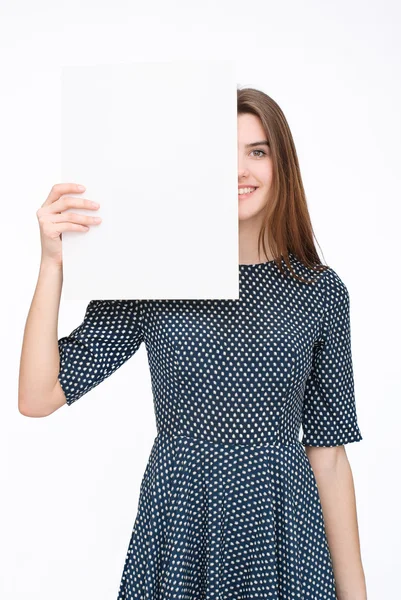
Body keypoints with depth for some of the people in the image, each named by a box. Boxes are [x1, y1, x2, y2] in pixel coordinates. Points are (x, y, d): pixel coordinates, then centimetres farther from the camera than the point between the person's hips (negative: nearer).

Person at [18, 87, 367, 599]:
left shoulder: (321, 290, -3)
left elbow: (328, 454, 1)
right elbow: (37, 397, -10)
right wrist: (52, 261, -18)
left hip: (283, 537, 1)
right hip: (177, 536, 0)